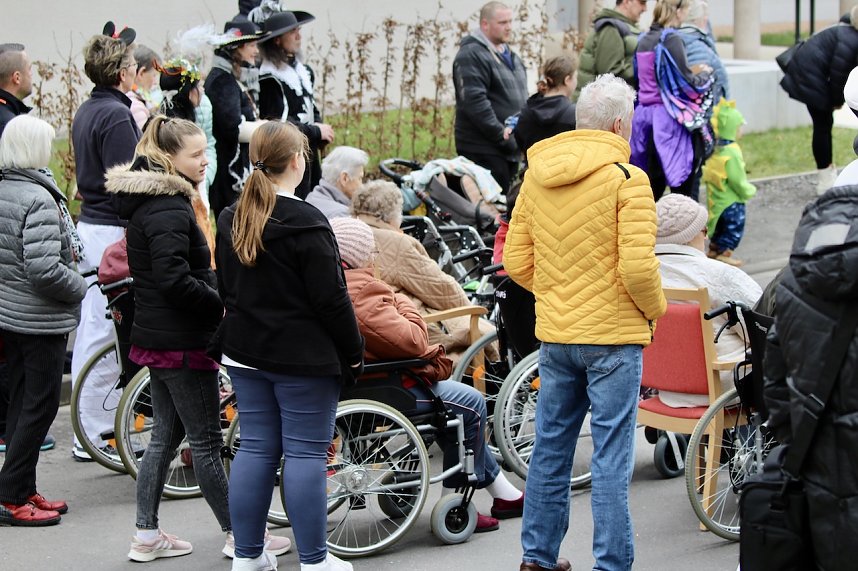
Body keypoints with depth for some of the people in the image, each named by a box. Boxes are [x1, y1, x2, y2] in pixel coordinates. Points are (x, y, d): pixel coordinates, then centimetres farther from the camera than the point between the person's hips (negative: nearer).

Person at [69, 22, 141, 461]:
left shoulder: (86, 111, 14)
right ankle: (94, 435, -3)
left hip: (89, 224, 10)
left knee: (91, 327, 15)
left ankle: (89, 424, 24)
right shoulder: (117, 116, -16)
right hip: (113, 230, -10)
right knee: (106, 333, -6)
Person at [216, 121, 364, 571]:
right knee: (306, 453, -2)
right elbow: (331, 299, -15)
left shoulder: (231, 220, 7)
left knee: (255, 448, 11)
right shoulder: (306, 224, -16)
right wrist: (353, 353, -5)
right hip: (304, 357, -7)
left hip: (245, 352, 7)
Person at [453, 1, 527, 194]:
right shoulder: (471, 55, -11)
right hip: (483, 150, -9)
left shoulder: (510, 55, 19)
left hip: (511, 147, 9)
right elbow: (475, 102, -21)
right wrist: (503, 137, -21)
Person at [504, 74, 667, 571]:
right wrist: (655, 308, 0)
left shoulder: (537, 176, 6)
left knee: (551, 446, 16)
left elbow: (516, 260, 8)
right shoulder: (627, 179, -13)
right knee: (612, 455, 0)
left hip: (555, 334, 6)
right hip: (613, 334, -6)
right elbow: (638, 267, -18)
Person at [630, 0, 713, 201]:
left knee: (654, 186, 11)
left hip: (646, 115, 8)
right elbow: (686, 83, -13)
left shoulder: (644, 40, 12)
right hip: (669, 119, -8)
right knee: (683, 190, -2)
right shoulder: (671, 40, -12)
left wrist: (692, 72, 11)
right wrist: (704, 74, 6)